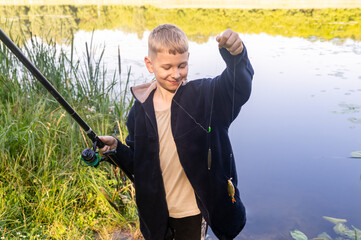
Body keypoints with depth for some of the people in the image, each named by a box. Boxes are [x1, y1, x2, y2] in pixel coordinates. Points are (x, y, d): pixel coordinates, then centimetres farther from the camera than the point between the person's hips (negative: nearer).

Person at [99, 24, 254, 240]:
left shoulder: (203, 95, -15)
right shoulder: (141, 109, -6)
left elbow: (238, 85, -34)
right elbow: (137, 163, 3)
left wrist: (236, 56, -53)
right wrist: (117, 149, -16)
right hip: (154, 209, 3)